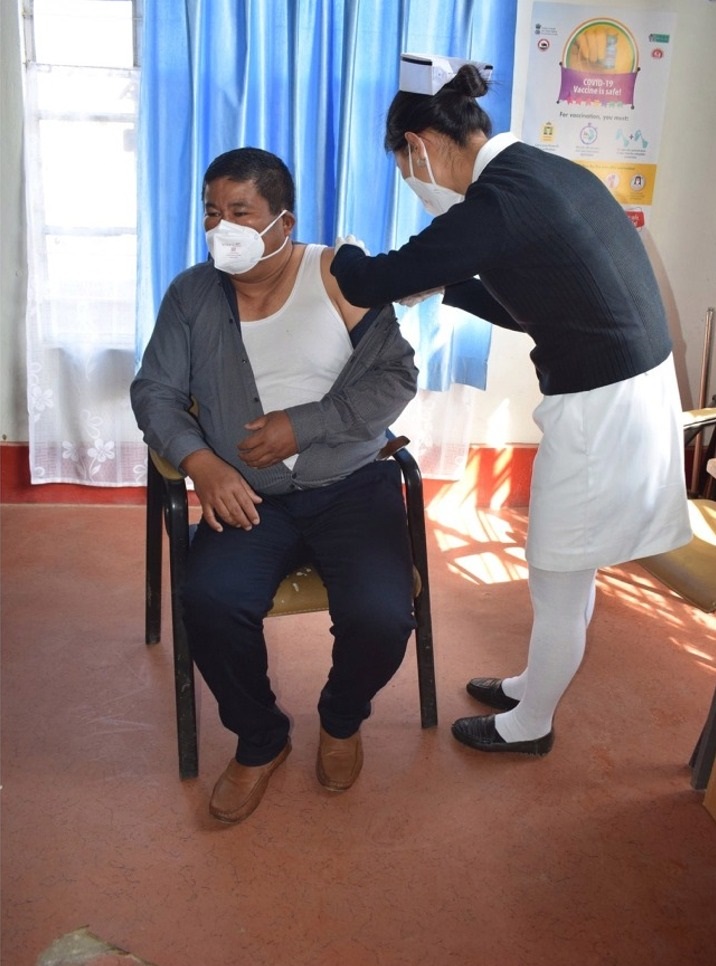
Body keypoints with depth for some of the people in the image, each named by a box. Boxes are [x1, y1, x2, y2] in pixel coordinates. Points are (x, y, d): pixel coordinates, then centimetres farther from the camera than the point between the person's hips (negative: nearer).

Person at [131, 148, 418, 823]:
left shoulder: (338, 275, -3)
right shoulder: (191, 294, 5)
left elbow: (395, 377, -6)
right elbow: (155, 392, 5)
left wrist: (302, 425, -16)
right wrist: (201, 464, -14)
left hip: (352, 483, -1)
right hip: (247, 496, 2)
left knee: (381, 616, -25)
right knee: (210, 602, -26)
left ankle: (341, 719, 14)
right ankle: (260, 740, 5)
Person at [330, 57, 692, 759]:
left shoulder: (496, 202, -20)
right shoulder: (547, 172, 9)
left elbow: (371, 285, -17)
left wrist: (346, 255, 5)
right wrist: (447, 285, 18)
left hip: (599, 411, -9)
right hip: (634, 386, 9)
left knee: (558, 585, 11)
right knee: (568, 574, 25)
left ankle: (530, 723, 33)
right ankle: (533, 684, 45)